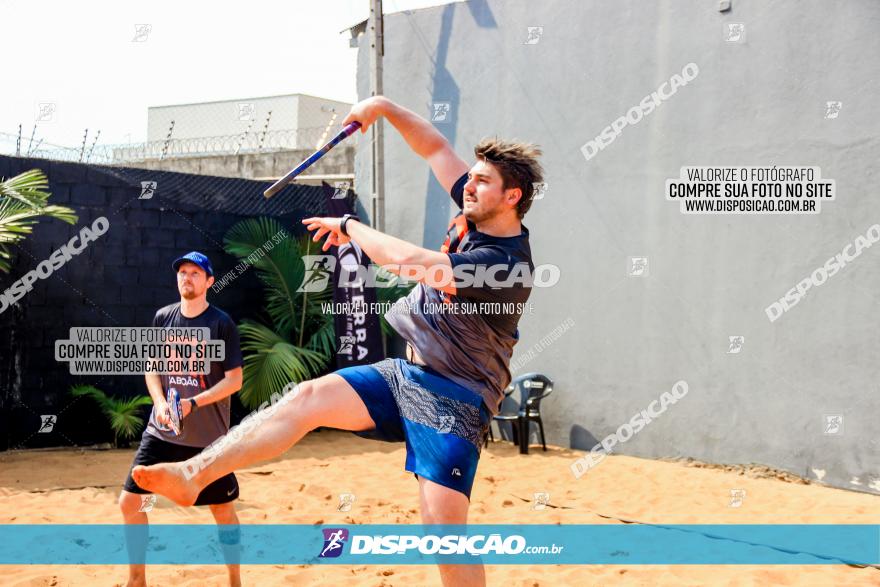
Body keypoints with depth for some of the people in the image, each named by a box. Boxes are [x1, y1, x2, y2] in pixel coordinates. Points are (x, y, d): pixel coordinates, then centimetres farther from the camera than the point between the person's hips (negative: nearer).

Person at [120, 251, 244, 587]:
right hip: (161, 432, 4)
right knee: (130, 502, 3)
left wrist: (193, 403, -21)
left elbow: (234, 380, -10)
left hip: (208, 436, -4)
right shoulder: (163, 318, 5)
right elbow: (151, 368, 11)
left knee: (223, 510, 5)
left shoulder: (221, 323, -9)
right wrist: (160, 403, -8)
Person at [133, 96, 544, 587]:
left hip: (455, 400, -8)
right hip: (403, 375, 8)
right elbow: (435, 148, 14)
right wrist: (386, 108, 3)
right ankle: (194, 475, -7)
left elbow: (409, 261, -28)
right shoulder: (478, 216, 5)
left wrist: (351, 226, -14)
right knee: (308, 398, -8)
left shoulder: (508, 265, -22)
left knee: (444, 527, -15)